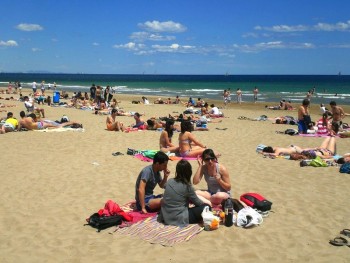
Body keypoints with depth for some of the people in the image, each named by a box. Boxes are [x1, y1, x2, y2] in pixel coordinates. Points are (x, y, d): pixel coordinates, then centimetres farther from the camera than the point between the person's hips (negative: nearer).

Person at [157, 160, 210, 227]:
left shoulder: (169, 181, 3)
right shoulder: (187, 186, -11)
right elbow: (197, 202, 2)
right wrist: (205, 203, 25)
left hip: (165, 217, 5)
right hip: (179, 218, -5)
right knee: (205, 207, 2)